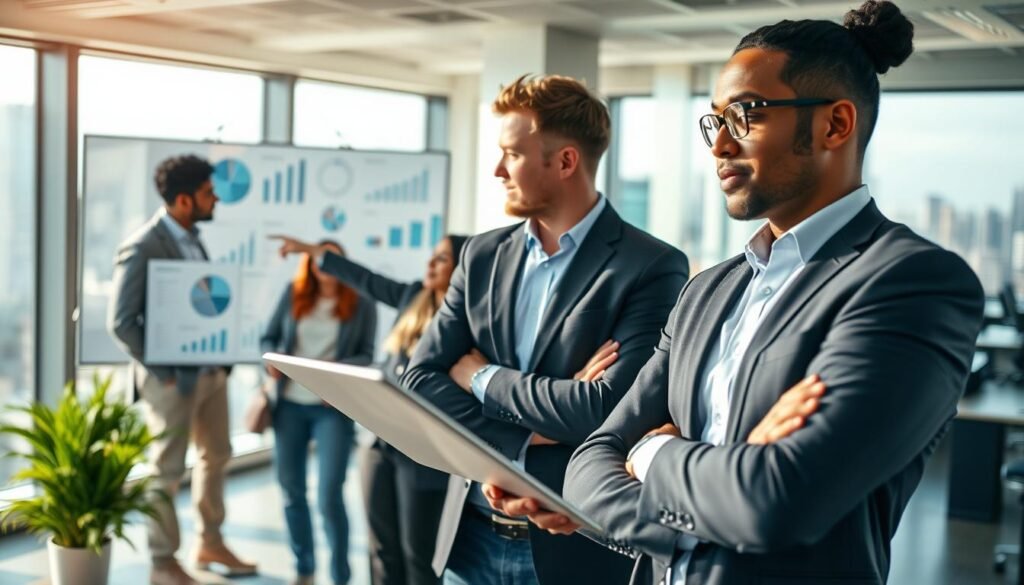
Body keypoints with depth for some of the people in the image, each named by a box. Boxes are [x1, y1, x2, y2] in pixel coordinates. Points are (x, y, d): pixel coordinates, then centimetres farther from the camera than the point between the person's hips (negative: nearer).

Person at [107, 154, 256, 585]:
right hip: (174, 377, -8)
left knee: (216, 454, 19)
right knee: (168, 470, 5)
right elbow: (120, 322, -20)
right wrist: (161, 372, -16)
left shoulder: (191, 238, 7)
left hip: (210, 368, 8)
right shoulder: (142, 248, -18)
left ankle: (209, 543, 36)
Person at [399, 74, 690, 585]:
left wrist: (484, 378, -10)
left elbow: (611, 408, -21)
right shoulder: (483, 256, 5)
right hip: (474, 536, 5)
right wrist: (527, 436, -14)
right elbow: (419, 382, 0)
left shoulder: (652, 269, -11)